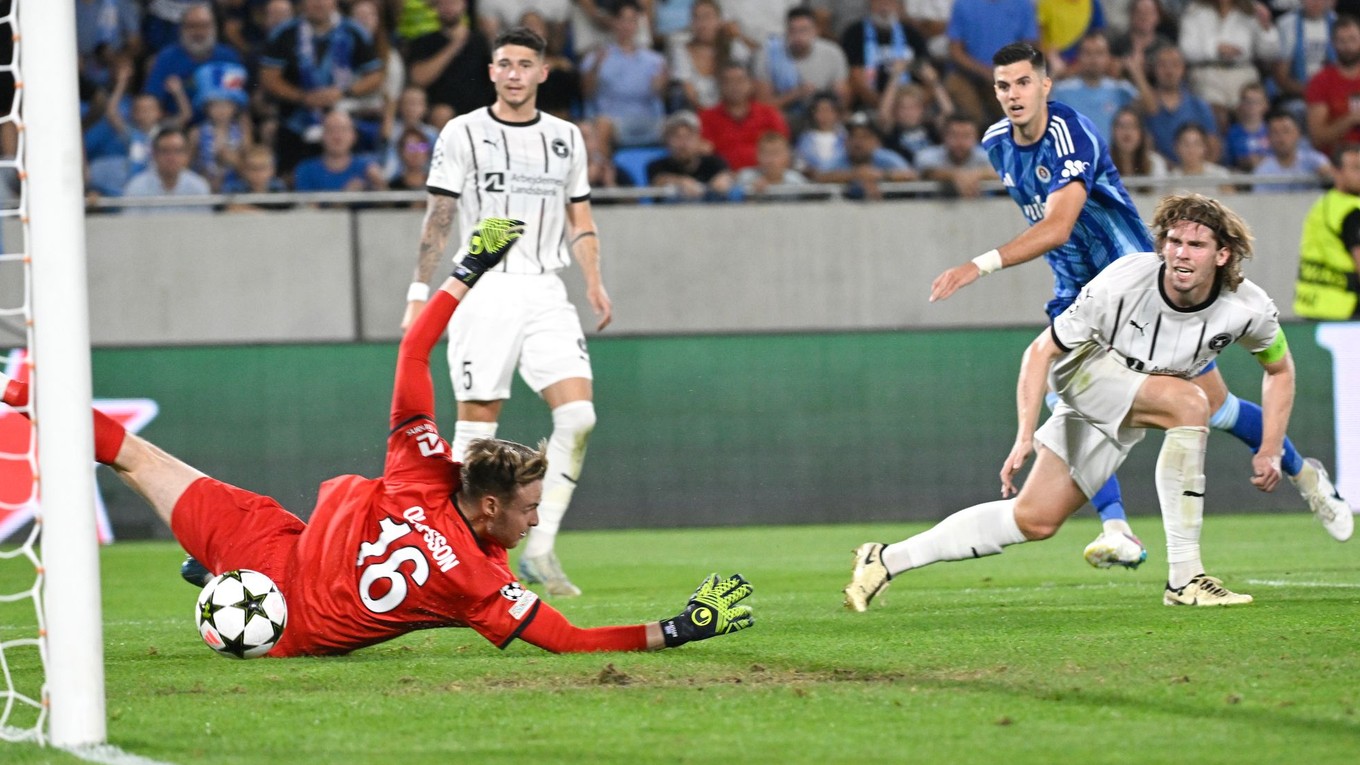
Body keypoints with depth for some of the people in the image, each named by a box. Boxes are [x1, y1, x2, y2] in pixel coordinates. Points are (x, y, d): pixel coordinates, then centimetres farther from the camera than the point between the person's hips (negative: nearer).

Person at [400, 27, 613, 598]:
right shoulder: (462, 134, 3)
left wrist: (594, 282, 4)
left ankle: (539, 550, -7)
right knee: (477, 426, -5)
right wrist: (419, 294, -2)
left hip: (545, 294, 3)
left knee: (578, 416, -12)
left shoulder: (566, 138, 13)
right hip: (483, 290, -3)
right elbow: (438, 218, 3)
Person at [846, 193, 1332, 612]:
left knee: (1035, 521, 0)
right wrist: (1025, 436, -26)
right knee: (1189, 402, -33)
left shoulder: (1248, 310, -19)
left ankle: (888, 560, 9)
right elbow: (1041, 351, -18)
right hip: (1087, 373, -5)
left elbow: (1279, 368, 4)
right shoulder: (1123, 283, -28)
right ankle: (1184, 578, -32)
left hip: (1123, 422, 5)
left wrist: (1271, 449, -5)